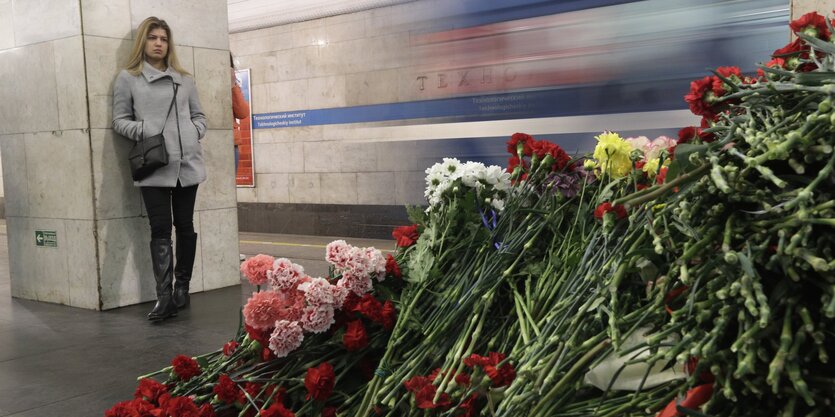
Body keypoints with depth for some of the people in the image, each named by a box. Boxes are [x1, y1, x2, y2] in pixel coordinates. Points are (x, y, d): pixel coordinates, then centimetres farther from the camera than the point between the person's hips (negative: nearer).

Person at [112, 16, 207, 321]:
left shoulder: (184, 79, 16)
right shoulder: (127, 78, 8)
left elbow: (198, 115, 20)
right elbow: (120, 120, 5)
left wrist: (195, 133, 0)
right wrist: (143, 131, -12)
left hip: (187, 162, 3)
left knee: (185, 225, 7)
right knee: (160, 229, -8)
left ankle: (182, 289, 17)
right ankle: (165, 297, -10)